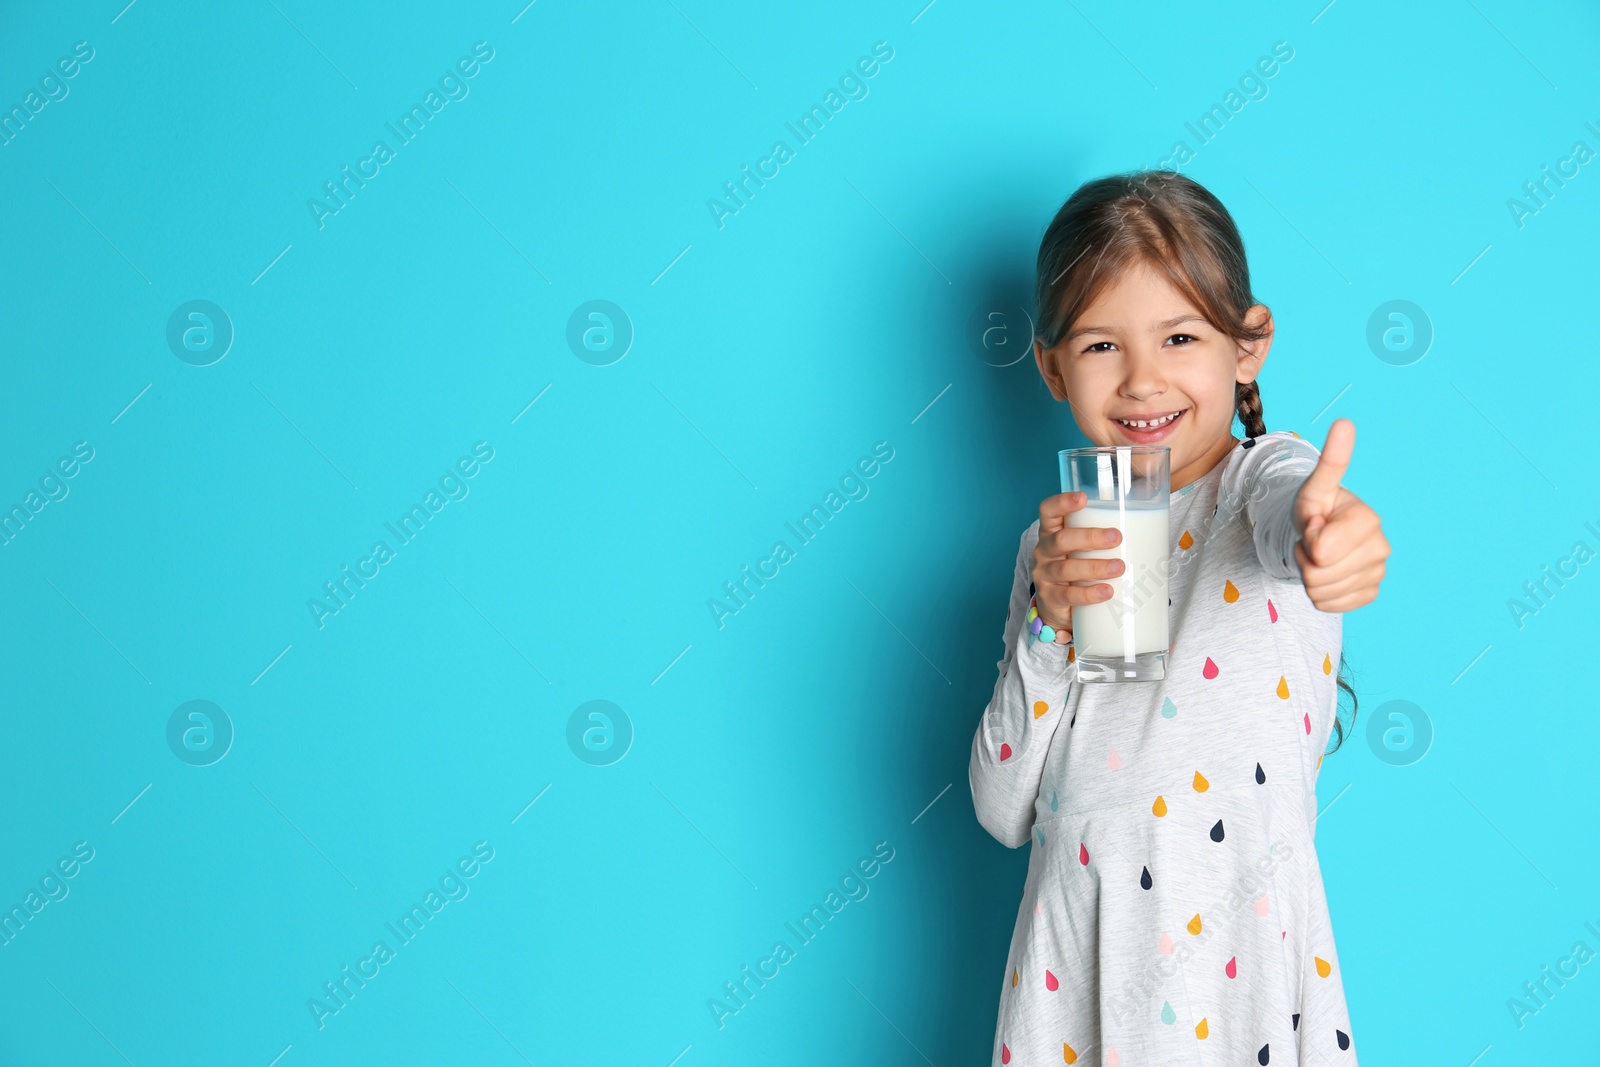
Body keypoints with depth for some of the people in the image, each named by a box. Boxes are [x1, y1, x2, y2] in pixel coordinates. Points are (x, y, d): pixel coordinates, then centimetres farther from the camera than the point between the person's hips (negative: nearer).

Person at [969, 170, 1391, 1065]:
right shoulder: (1061, 547, 8)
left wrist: (1324, 528, -51)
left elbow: (1288, 502, -28)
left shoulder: (1263, 478, -1)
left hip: (1241, 947, -3)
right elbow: (1005, 812, 3)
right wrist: (1048, 628, -11)